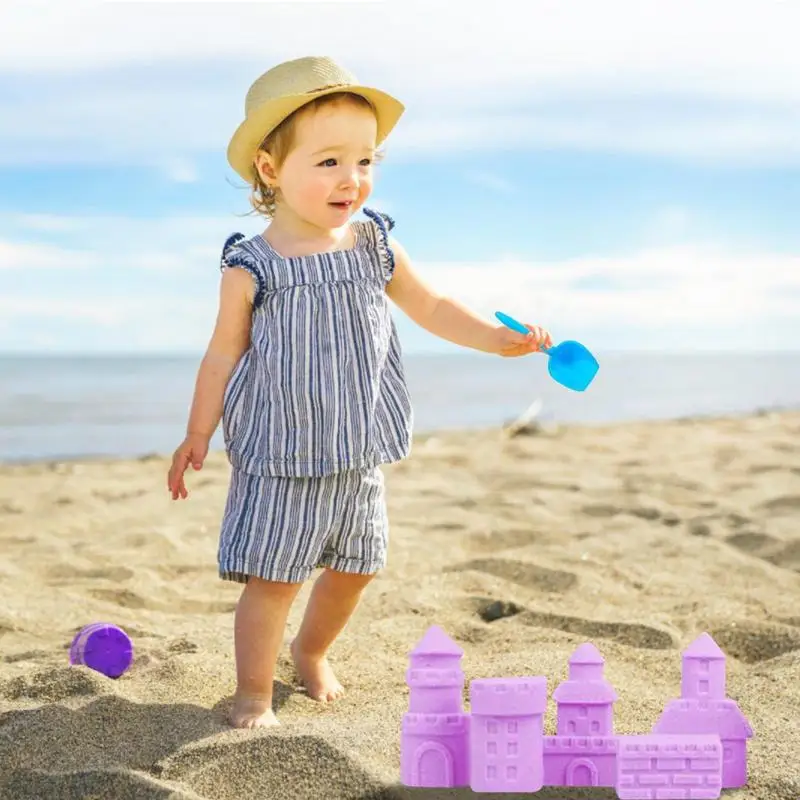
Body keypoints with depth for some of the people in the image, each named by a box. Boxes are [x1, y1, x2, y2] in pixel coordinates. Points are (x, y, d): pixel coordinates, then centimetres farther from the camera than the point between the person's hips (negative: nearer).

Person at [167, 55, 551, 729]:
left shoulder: (375, 247, -1)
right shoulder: (252, 268, -12)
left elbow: (431, 309, 11)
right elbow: (224, 356, -3)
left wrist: (498, 339, 1)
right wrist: (197, 437, -1)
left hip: (356, 454, 5)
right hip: (279, 456, -5)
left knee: (356, 567, 16)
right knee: (272, 579, -3)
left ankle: (312, 652, 42)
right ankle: (254, 693, 14)